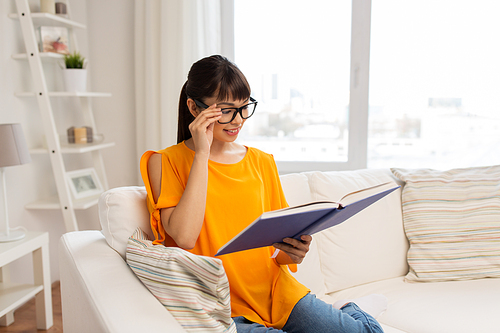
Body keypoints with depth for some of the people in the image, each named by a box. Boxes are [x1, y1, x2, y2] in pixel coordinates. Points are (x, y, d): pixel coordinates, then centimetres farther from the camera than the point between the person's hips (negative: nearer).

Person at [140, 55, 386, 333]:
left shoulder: (262, 162, 11)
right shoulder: (165, 162, -2)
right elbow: (184, 237, -18)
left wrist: (292, 254, -10)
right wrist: (202, 154, -14)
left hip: (274, 291, 3)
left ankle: (347, 310, 16)